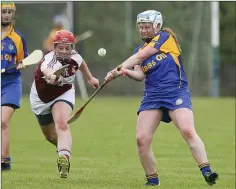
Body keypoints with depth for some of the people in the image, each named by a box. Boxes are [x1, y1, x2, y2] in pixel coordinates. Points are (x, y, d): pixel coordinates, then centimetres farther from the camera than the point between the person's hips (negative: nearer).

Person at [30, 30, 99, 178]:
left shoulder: (74, 58, -19)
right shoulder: (49, 60, -36)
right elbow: (46, 69, -63)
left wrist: (90, 78, 22)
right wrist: (51, 76, -86)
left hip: (64, 95, 1)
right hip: (42, 99, -1)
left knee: (62, 124, -29)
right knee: (51, 136, 17)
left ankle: (64, 157, -44)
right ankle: (63, 148, 50)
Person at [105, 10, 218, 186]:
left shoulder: (166, 37, 2)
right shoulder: (139, 49, 18)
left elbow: (140, 56, -7)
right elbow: (140, 75, 2)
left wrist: (120, 67, -10)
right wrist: (124, 72, -17)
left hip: (176, 92, -5)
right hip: (152, 97, 5)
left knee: (188, 131, -24)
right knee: (142, 139, -8)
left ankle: (207, 172, -23)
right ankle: (152, 180, 6)